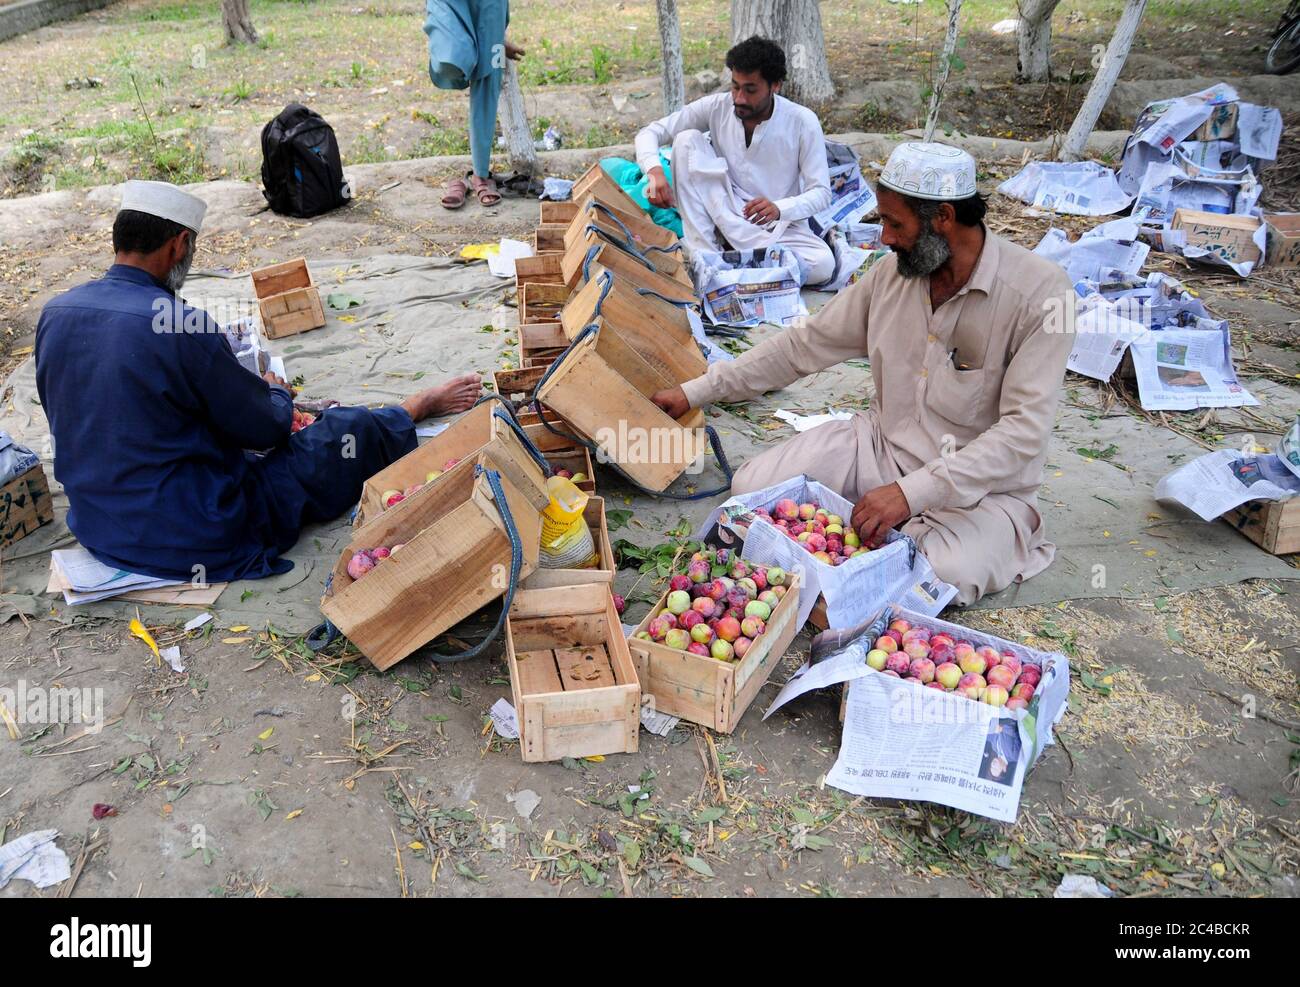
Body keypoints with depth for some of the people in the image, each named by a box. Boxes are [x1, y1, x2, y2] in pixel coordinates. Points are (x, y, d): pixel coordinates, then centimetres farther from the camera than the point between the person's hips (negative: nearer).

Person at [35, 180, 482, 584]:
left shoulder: (54, 313, -2)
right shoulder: (183, 328, -25)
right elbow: (265, 427, -14)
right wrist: (276, 393, 10)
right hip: (197, 541, -8)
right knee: (349, 431, 5)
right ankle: (418, 407, 35)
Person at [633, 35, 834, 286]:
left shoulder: (802, 122, -11)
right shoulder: (717, 107, -5)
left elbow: (821, 193, -12)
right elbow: (649, 133, -5)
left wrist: (779, 208, -33)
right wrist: (655, 171, -28)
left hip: (780, 225, -1)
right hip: (723, 217, 2)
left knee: (823, 263, -33)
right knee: (687, 140, -18)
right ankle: (704, 253, -26)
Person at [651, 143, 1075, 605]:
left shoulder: (1040, 292, -19)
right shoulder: (894, 271, -2)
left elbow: (1024, 430, -23)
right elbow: (806, 344, 5)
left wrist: (913, 491, -31)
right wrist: (695, 391, 4)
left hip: (982, 485, -4)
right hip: (882, 445, 4)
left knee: (941, 579, -33)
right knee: (751, 486, -12)